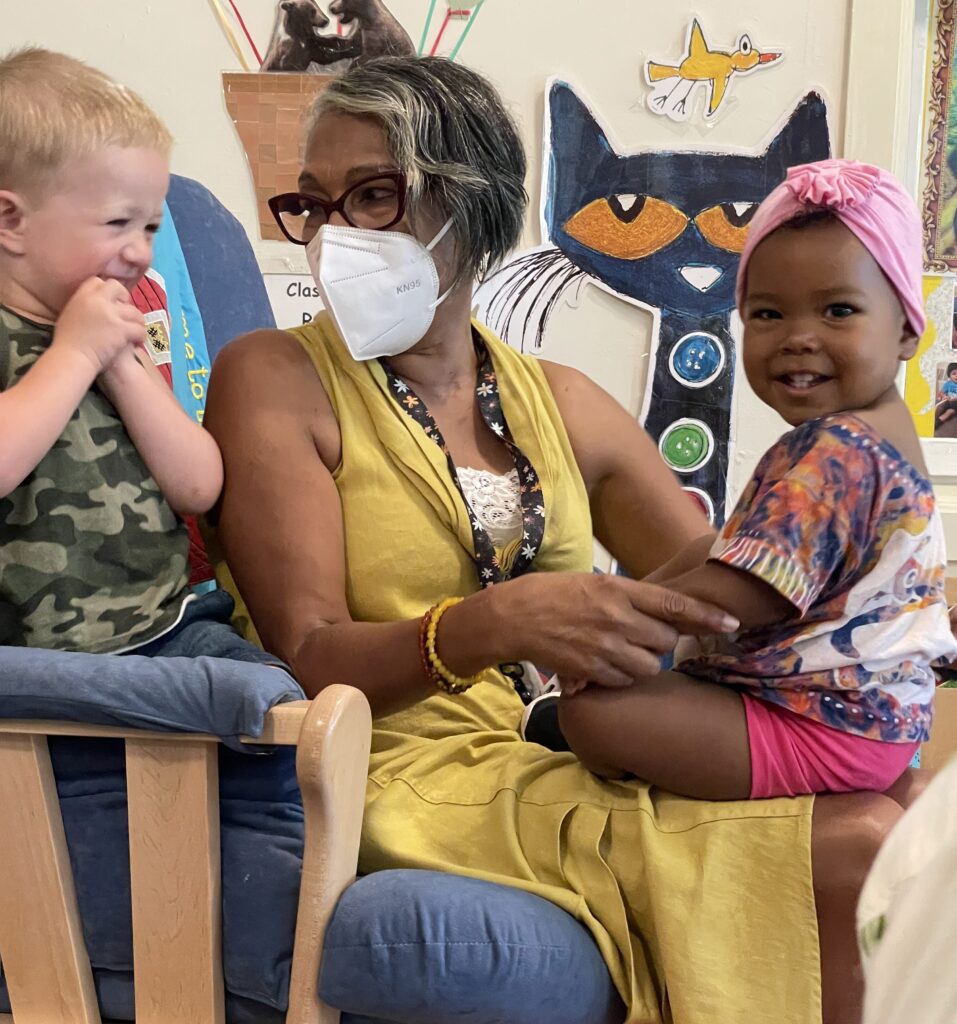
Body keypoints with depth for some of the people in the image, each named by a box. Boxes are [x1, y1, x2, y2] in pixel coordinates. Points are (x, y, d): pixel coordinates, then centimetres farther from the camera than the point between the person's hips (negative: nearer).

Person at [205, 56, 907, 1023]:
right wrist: (490, 625, -32)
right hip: (415, 784, -5)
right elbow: (307, 659, -13)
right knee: (847, 851, -19)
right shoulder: (273, 379, -2)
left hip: (579, 764, 6)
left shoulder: (563, 403, 12)